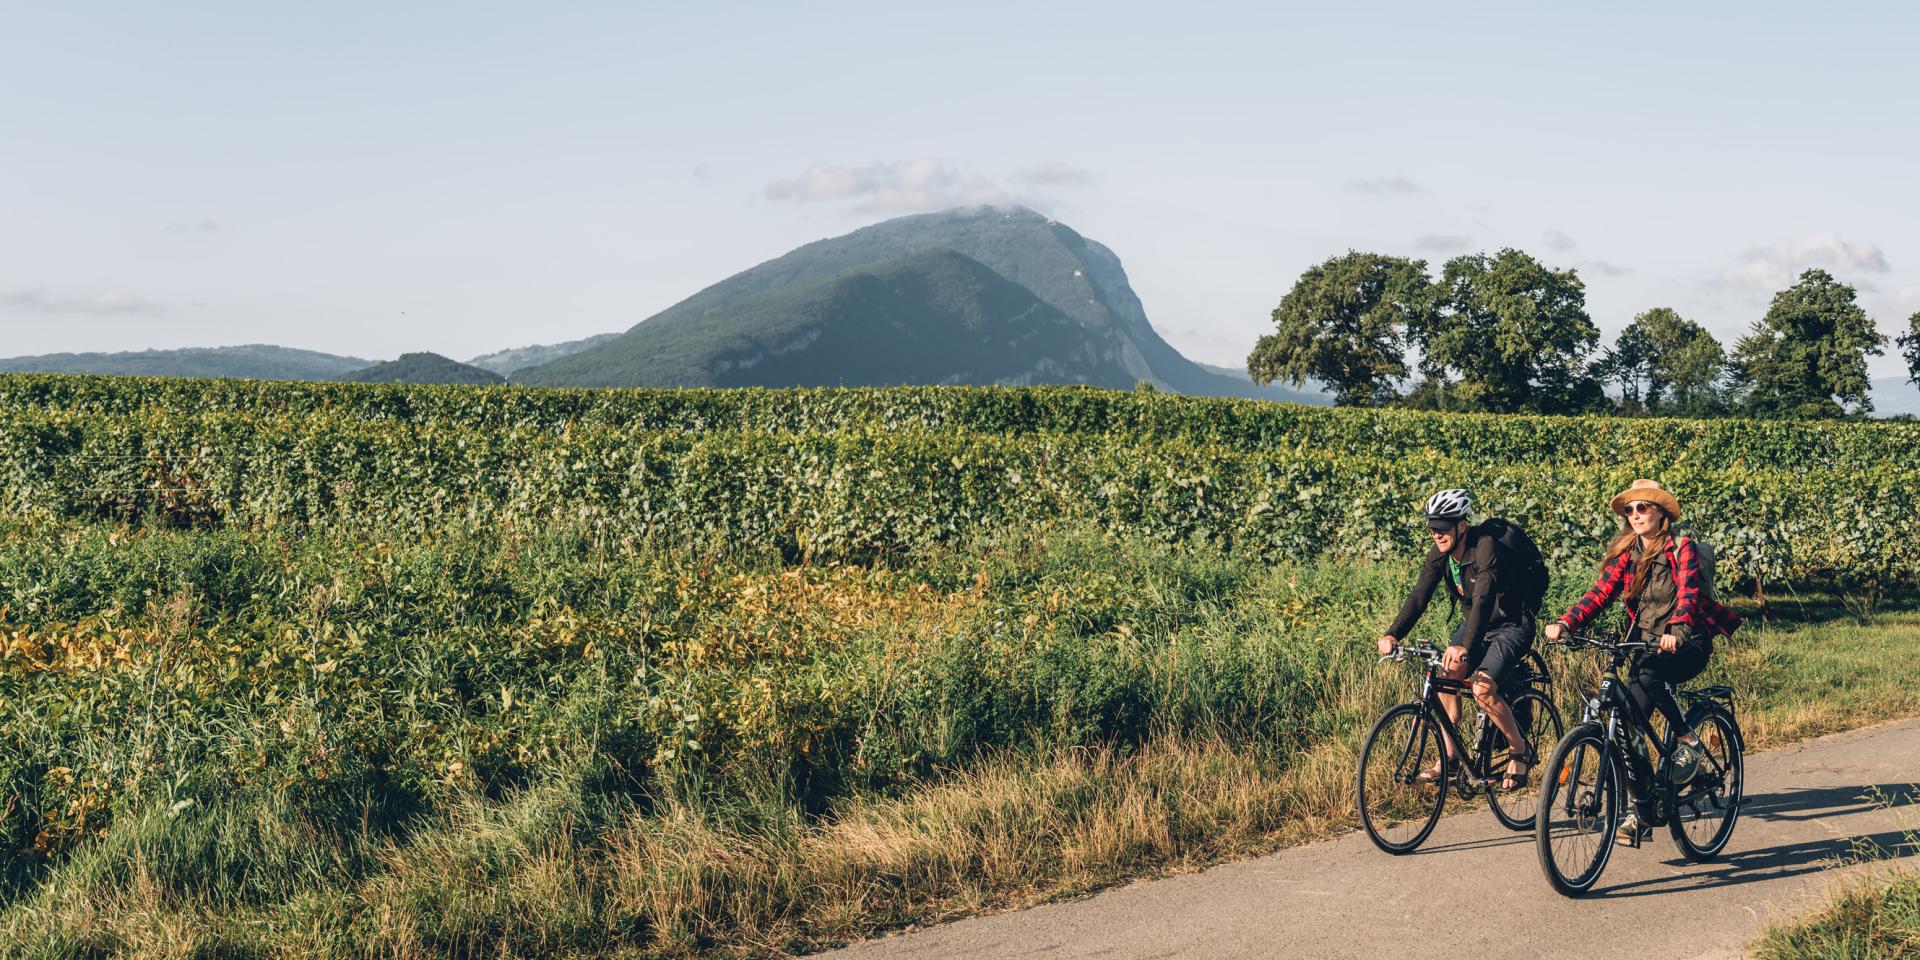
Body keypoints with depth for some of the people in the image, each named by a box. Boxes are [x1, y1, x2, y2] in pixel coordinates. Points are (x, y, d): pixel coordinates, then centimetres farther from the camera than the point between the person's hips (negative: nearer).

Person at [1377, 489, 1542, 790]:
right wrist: (1393, 634, -33)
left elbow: (1483, 600, -39)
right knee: (1446, 674, -13)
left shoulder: (1486, 548, -28)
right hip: (1475, 623, 7)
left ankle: (1522, 751, -3)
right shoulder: (1439, 556, -8)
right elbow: (1418, 597, -16)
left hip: (1512, 626, -7)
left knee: (1482, 688, -24)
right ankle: (1449, 758, -2)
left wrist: (1465, 646, -53)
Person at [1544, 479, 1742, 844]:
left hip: (1688, 646, -5)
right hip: (1646, 646, 5)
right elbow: (1599, 594, -7)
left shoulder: (1681, 548, -7)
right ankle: (1639, 813, -1)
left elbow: (1688, 592, -23)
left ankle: (1687, 738, -14)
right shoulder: (1625, 555, 6)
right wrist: (1565, 623, -26)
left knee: (1645, 672, -36)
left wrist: (1676, 630, -43)